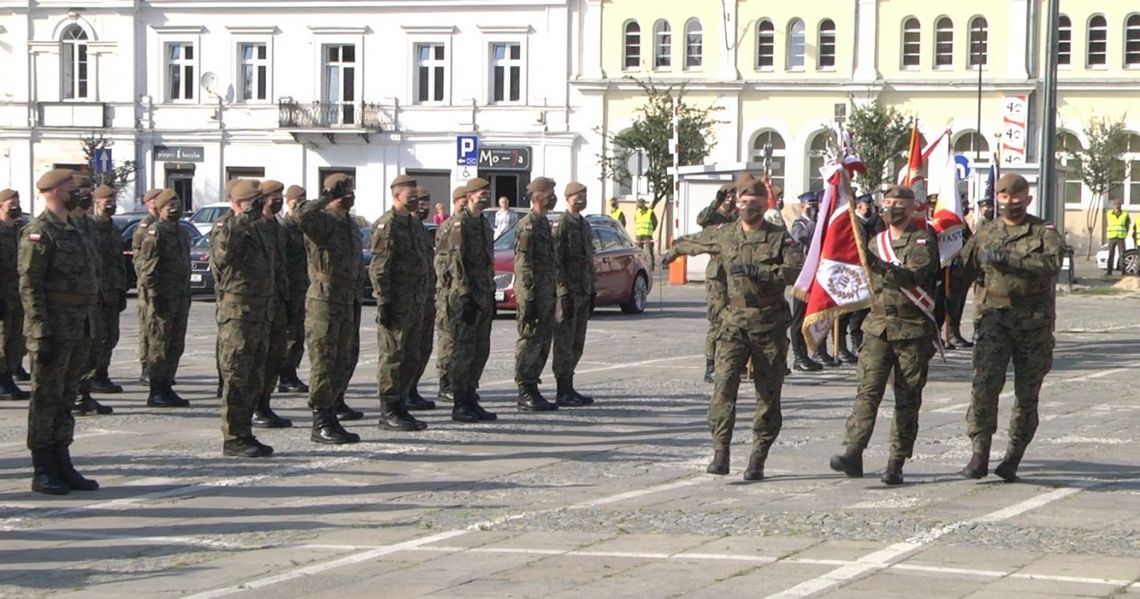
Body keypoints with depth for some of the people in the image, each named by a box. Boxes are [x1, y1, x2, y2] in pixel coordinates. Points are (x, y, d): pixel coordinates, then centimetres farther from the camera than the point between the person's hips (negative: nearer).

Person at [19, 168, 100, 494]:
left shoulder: (72, 230, 17)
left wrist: (89, 329, 19)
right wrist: (42, 333, -21)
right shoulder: (39, 232, -11)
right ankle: (42, 473, 1)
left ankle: (62, 466, 19)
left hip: (78, 331, 9)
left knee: (66, 398, 13)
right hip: (54, 329, -9)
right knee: (46, 400, -3)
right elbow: (29, 285, -16)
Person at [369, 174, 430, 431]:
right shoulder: (386, 225, -11)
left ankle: (401, 407, 17)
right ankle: (388, 412, -2)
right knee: (392, 356, -5)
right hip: (396, 302, -9)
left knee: (410, 357, 11)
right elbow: (379, 267, -16)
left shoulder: (416, 223, 17)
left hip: (416, 301, 9)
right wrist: (384, 302, -20)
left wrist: (426, 296, 19)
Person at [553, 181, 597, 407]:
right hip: (568, 293, -9)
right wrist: (565, 291, -19)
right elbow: (555, 261, -16)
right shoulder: (562, 225, -11)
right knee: (564, 342, -6)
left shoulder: (584, 225, 17)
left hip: (583, 293, 9)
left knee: (577, 343, 12)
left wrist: (593, 288, 18)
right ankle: (563, 392, -4)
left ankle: (569, 388, 18)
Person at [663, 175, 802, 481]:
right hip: (734, 321, 2)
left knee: (768, 393, 2)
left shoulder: (780, 237, -2)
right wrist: (674, 251, 49)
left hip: (769, 325, -2)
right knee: (724, 384, -15)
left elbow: (797, 270, -16)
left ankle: (758, 460, 11)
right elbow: (695, 241, 31)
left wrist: (759, 270, -26)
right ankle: (720, 453, -17)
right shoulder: (724, 235, 10)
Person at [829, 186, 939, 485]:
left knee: (907, 400, 2)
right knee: (867, 390, -11)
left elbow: (916, 275, -22)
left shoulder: (923, 241, -1)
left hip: (913, 330, -4)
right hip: (877, 326, 4)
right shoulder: (875, 242, 16)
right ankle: (853, 453, -20)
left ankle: (896, 463, 6)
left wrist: (887, 268, -35)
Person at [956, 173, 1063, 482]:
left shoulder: (1044, 232, 3)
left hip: (1034, 320, -1)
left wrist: (1010, 259, -22)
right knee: (985, 383, -14)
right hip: (994, 317, 1)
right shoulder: (985, 234, 12)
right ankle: (980, 454, -11)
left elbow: (1052, 264, -17)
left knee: (1027, 392, 5)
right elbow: (963, 271, 17)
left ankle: (1013, 457, 17)